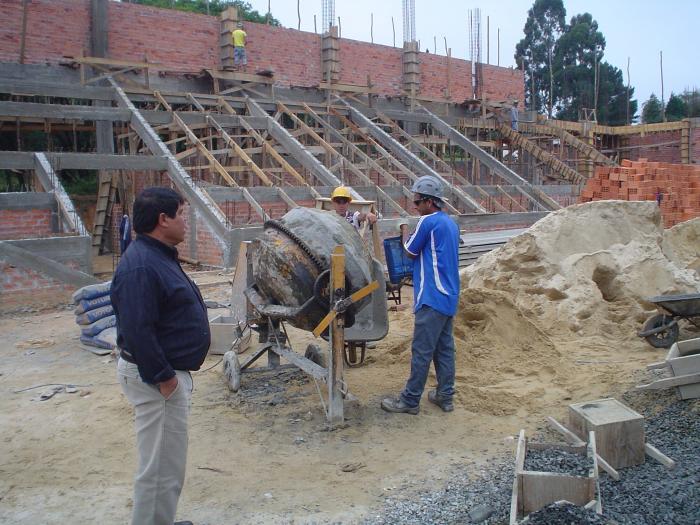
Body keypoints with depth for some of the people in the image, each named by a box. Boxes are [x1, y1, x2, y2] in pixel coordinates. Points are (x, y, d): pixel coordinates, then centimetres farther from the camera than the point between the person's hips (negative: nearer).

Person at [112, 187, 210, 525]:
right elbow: (137, 331, -28)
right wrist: (163, 378, -22)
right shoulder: (141, 266, -23)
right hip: (156, 377, -11)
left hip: (170, 371, 11)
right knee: (160, 464, 0)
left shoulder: (159, 255, 10)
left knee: (168, 460, 22)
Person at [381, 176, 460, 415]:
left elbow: (410, 251, -3)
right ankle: (445, 396, 21)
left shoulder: (428, 222, -13)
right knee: (445, 348, 13)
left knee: (422, 351, -3)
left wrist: (404, 232, 13)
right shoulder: (451, 223, 14)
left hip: (432, 297, -9)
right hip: (449, 296, 9)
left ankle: (410, 400, 4)